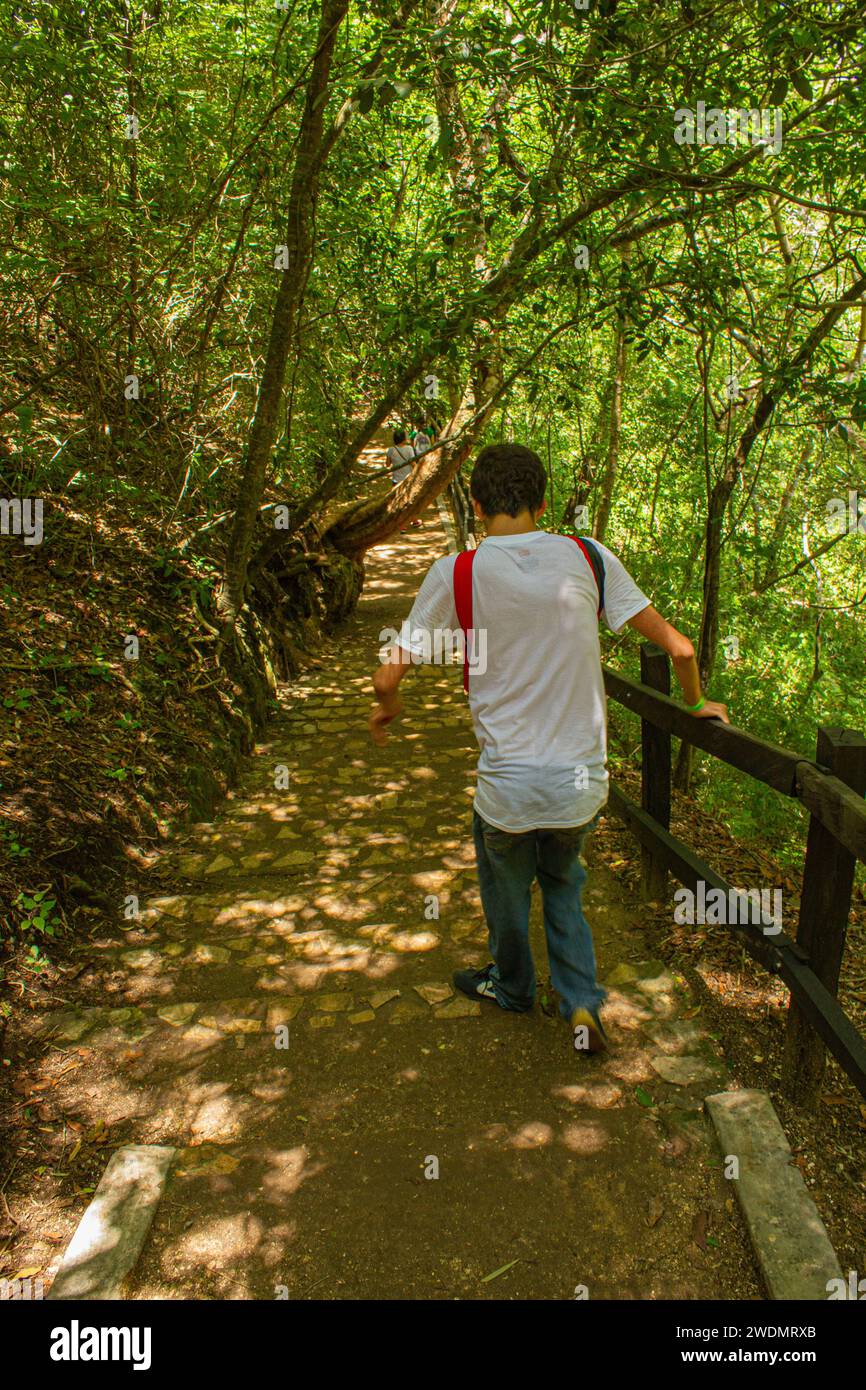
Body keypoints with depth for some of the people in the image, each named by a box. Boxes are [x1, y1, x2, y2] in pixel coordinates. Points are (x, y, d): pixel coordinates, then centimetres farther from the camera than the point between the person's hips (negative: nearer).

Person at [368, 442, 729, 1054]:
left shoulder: (455, 574, -9)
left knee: (505, 883, 27)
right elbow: (678, 646, 0)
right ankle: (583, 1003, 22)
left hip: (508, 788, -2)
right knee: (562, 881, 31)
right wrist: (697, 704, 19)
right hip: (582, 785, 2)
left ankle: (512, 985, 51)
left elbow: (389, 677, -6)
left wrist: (387, 708, 17)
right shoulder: (589, 558, -3)